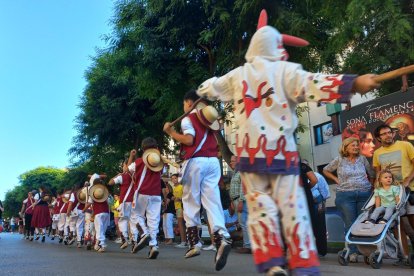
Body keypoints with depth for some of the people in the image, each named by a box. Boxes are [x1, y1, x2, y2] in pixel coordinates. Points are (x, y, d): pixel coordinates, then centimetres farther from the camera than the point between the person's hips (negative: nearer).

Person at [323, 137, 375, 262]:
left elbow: (372, 173, 19)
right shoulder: (339, 160, 3)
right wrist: (337, 180, 5)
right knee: (350, 224, -3)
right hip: (345, 195, -2)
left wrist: (370, 185, 9)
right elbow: (326, 170, 14)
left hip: (364, 194, 2)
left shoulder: (362, 159, 10)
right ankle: (353, 252, 2)